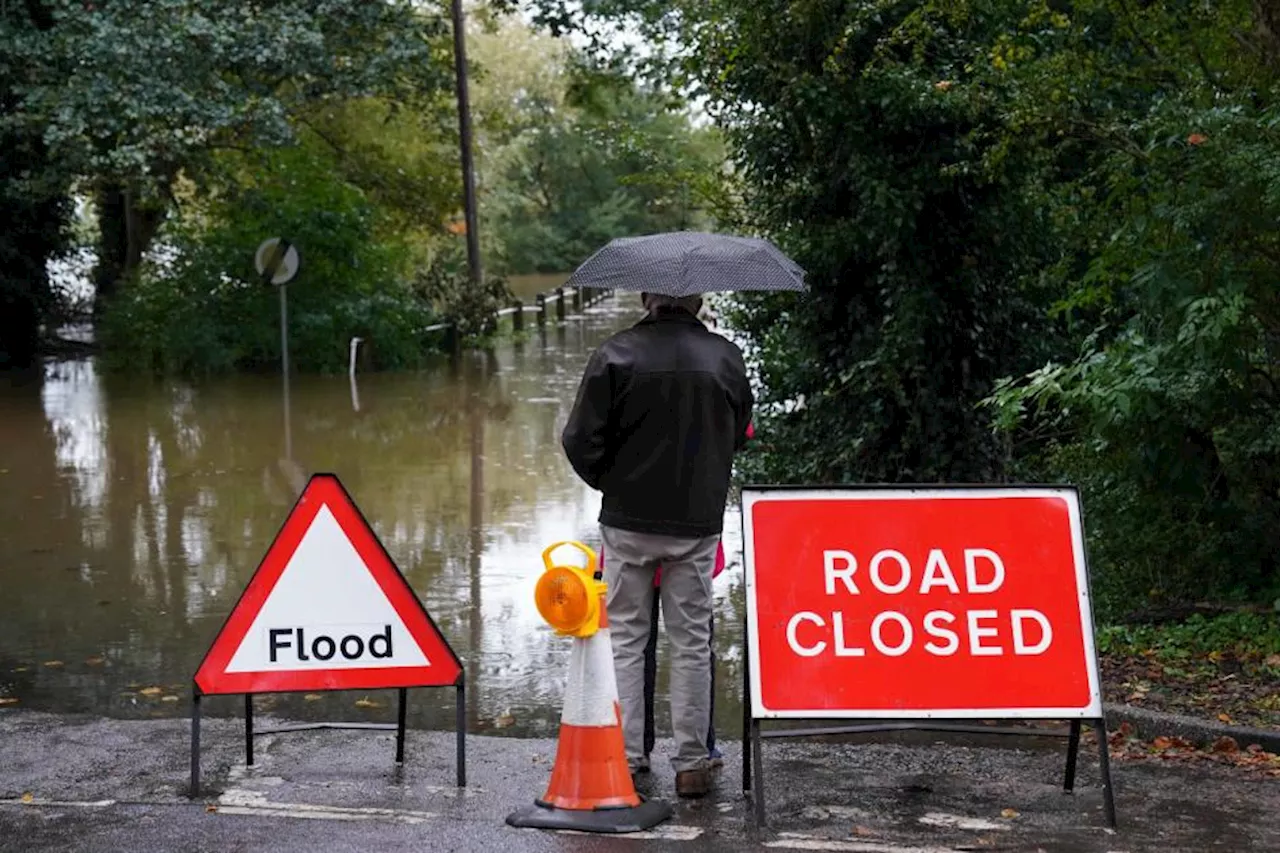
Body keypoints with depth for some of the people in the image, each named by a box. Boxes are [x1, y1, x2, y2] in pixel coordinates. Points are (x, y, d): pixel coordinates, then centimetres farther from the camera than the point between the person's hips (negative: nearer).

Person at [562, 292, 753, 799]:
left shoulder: (615, 355, -9)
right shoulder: (726, 357, -2)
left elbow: (580, 440, -9)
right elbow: (739, 435, 10)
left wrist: (611, 482, 8)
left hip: (628, 521, -1)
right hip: (698, 523, 1)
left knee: (625, 638, 10)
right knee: (692, 643, 9)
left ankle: (624, 757, 11)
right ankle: (691, 764, 13)